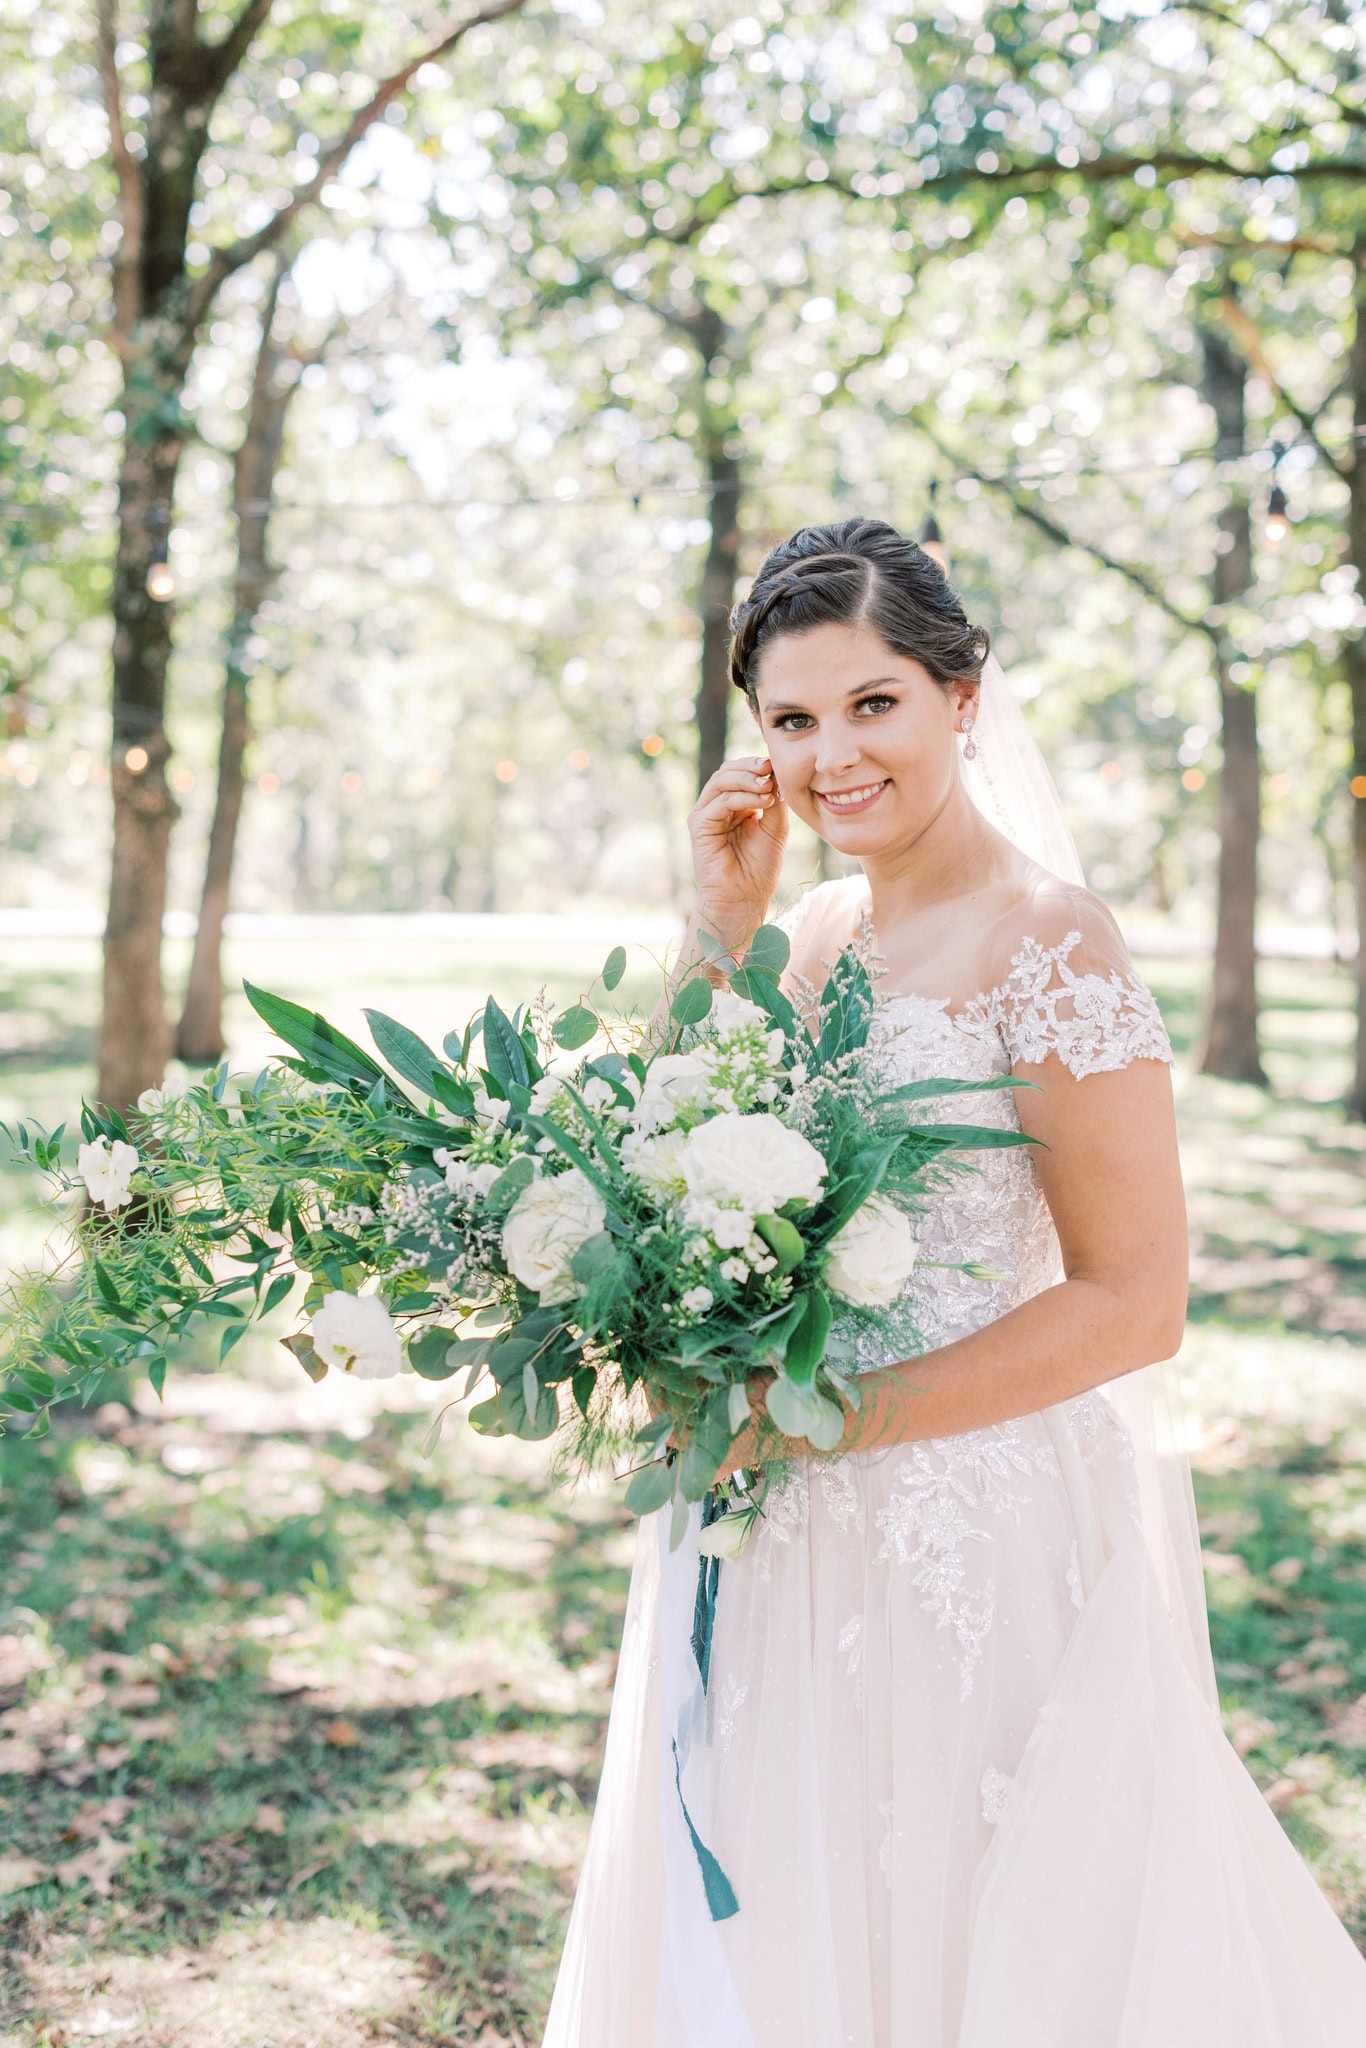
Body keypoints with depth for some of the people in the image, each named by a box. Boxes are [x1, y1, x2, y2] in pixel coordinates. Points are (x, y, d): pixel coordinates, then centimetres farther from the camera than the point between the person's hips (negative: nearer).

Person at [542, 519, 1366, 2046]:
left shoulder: (1045, 943, -14)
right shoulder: (818, 932, 7)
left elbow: (1134, 1302, -17)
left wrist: (836, 1416, -19)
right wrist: (721, 926, -3)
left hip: (981, 1533, -7)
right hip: (780, 1538, 7)